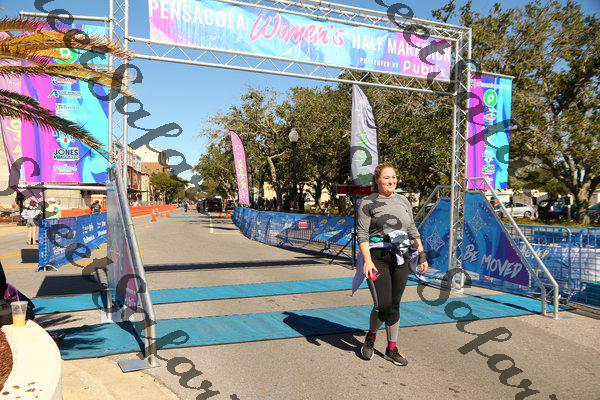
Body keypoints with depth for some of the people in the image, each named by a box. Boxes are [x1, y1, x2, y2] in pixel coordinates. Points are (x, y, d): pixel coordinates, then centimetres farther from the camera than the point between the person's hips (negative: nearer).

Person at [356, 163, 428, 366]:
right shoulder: (368, 203, -4)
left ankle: (392, 349, 23)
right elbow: (362, 234, -10)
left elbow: (412, 230, 17)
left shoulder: (403, 201, 13)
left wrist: (422, 255, 12)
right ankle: (371, 336, 22)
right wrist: (367, 260, -21)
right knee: (383, 305, -8)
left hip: (401, 258, 5)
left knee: (394, 305, 9)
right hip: (378, 258, -5)